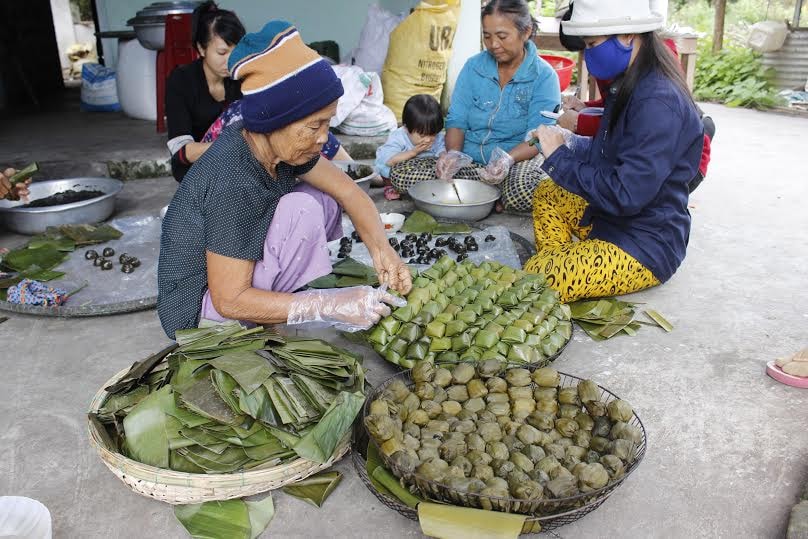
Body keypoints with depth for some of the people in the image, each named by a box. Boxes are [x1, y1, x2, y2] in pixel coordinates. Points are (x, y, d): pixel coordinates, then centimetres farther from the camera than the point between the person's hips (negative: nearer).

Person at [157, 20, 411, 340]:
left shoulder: (270, 142, -9)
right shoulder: (233, 184, -33)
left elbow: (347, 190, -2)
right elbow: (229, 300, -30)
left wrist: (381, 249, -19)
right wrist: (333, 305, -33)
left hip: (235, 268, 8)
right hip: (203, 305, -8)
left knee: (323, 198, 1)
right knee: (301, 210, -26)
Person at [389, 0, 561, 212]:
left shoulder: (544, 76, -4)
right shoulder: (474, 66, 7)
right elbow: (457, 119, 6)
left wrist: (509, 158, -33)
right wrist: (453, 152, -16)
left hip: (518, 162, -5)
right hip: (468, 161, 5)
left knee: (525, 189, -42)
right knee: (399, 173, -17)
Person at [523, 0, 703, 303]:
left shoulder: (658, 102, -25)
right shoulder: (629, 87, 6)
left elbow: (625, 195, -29)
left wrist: (559, 158, -19)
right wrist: (569, 142, -3)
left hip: (647, 247, -10)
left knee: (530, 285, -24)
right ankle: (555, 268, 6)